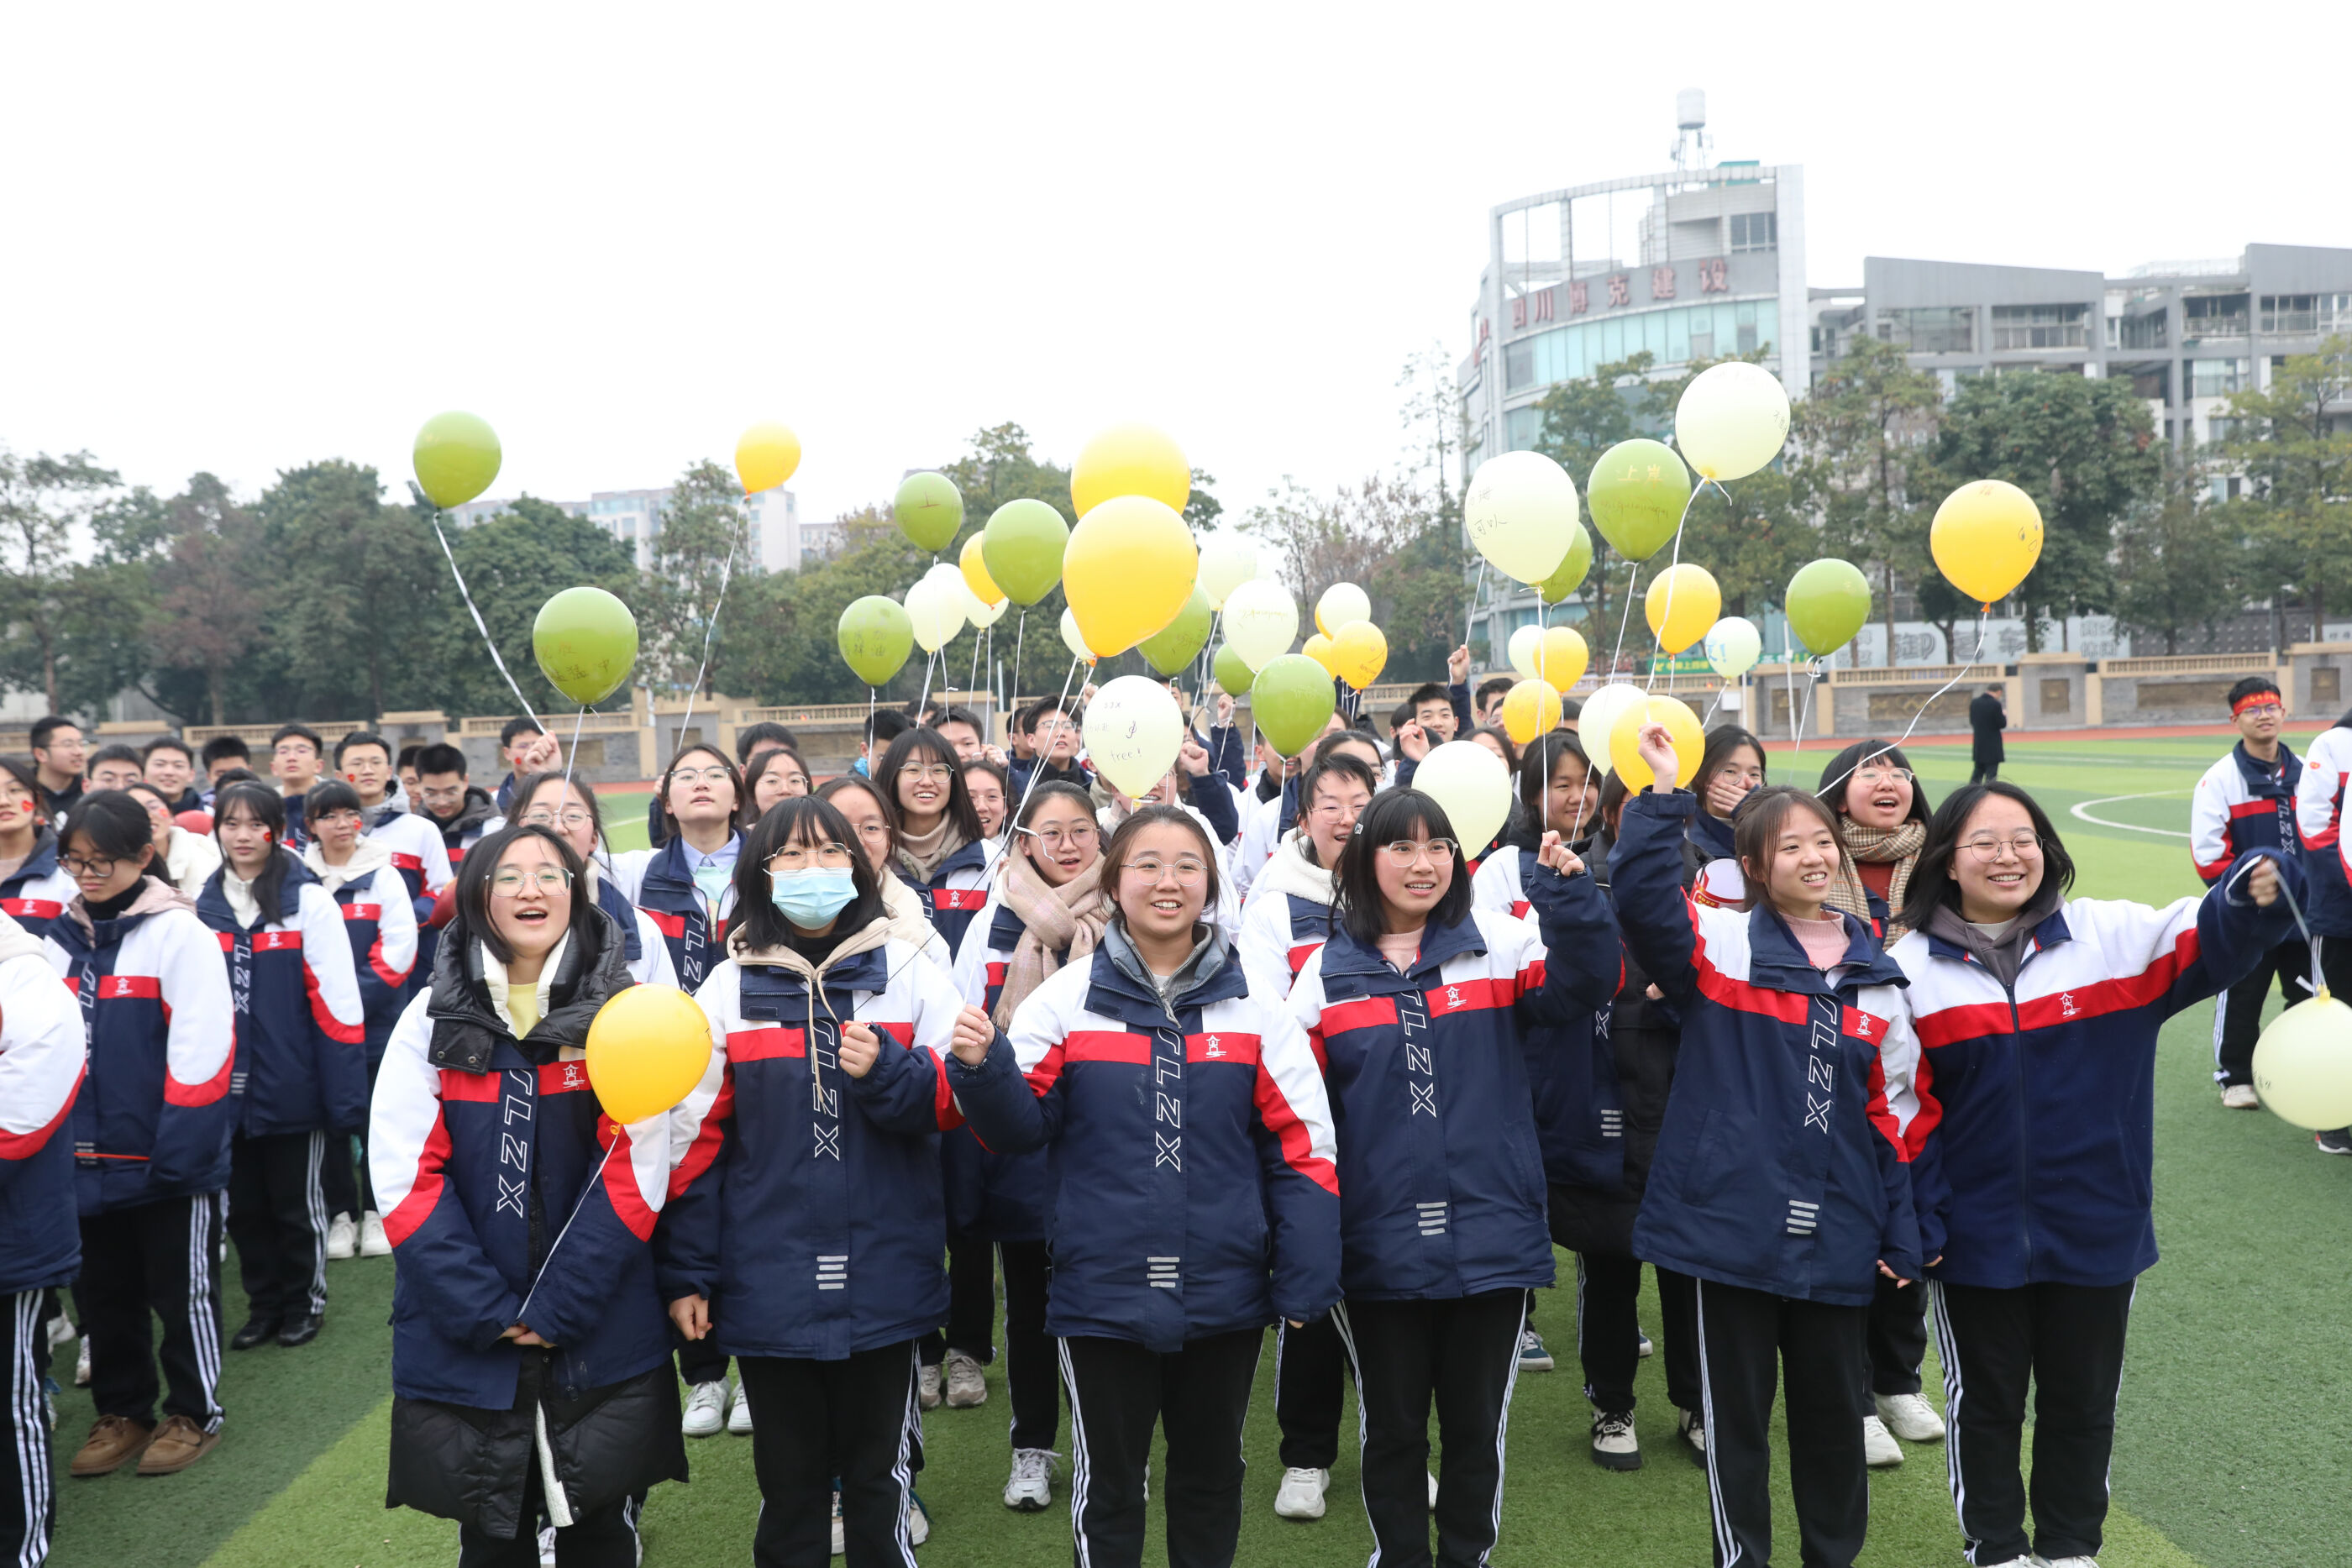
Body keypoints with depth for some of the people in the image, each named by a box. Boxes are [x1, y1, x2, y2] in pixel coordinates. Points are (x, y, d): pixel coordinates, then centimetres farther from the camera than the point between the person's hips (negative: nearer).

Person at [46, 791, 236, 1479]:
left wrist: (181, 1150, -20)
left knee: (182, 1288, 8)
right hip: (90, 1157, 6)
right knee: (102, 1291, 16)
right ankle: (122, 1411, 32)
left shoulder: (179, 934, -12)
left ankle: (194, 1412, 24)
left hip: (169, 1161, -6)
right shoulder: (61, 939, 7)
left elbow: (200, 1049, -17)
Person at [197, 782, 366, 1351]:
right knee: (244, 1206, 15)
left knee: (296, 1203, 10)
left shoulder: (309, 902, -9)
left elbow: (337, 1002, -11)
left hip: (292, 1089, -4)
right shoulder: (200, 906, 3)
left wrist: (345, 1093, -14)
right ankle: (264, 1305, 32)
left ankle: (305, 1303, 28)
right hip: (228, 1091, 4)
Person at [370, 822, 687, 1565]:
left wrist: (557, 1308, -13)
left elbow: (635, 1169, -7)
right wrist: (488, 1311, -13)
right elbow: (406, 1177, -6)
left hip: (601, 1337, -1)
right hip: (462, 1337, 1)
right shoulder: (433, 1018, 0)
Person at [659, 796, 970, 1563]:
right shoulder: (729, 988, 2)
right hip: (767, 1287, 1)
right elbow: (697, 1138, 1)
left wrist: (886, 1071, -20)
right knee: (787, 1479, 14)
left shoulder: (911, 973, 1)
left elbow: (958, 1101, -1)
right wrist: (687, 1273, -2)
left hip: (885, 1282, 0)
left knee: (880, 1475, 13)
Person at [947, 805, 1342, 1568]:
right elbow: (1020, 1125, -1)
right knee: (1107, 1478, 14)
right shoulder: (1067, 998, -4)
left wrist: (1306, 1277, -6)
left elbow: (1302, 1145, -2)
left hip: (1225, 1292, 1)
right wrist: (982, 1070, -21)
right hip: (1103, 1289, -1)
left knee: (1211, 1474, 19)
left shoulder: (1253, 1005, -3)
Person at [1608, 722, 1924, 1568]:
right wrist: (1664, 794, -28)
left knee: (1834, 1406, 16)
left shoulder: (1877, 975, 7)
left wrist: (1902, 1235, 8)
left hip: (1836, 1234, 4)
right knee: (1737, 1407, 9)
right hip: (1736, 1220, -3)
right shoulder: (1721, 945, -4)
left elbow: (1896, 1112, 10)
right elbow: (1640, 896, -24)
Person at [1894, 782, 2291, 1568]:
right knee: (1985, 1400, 15)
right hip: (1977, 1235, -1)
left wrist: (2255, 893, -37)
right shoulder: (1912, 967, -7)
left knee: (2082, 1400, 18)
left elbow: (2208, 943, -15)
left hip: (2097, 1229, 2)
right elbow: (1903, 1108, -6)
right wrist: (1911, 1222, -9)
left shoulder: (2111, 935, -4)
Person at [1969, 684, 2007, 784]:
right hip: (1993, 746, -6)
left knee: (1977, 773, 16)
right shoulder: (1995, 704, -17)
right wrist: (2004, 715, 5)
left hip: (1978, 745, 6)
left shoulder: (1974, 702, 1)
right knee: (1991, 774, 1)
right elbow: (2002, 724, -12)